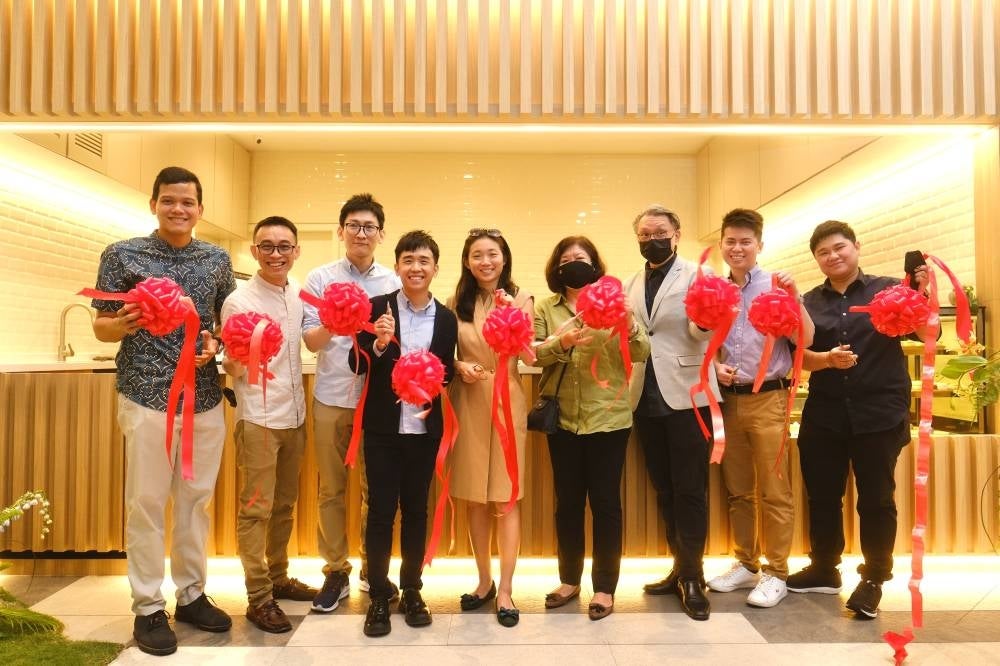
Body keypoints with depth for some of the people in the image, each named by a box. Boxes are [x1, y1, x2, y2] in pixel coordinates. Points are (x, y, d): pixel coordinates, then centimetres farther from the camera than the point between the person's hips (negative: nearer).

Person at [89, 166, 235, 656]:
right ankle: (148, 608, 19)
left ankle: (191, 594, 27)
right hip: (148, 398, -3)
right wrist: (124, 323, -21)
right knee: (146, 504, 4)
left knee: (197, 500, 12)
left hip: (206, 400, 3)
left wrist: (215, 341, -6)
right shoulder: (122, 255, -1)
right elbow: (101, 327, 1)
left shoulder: (218, 259, 8)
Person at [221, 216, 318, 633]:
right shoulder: (239, 301, -11)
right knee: (256, 509, 1)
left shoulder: (301, 296, 5)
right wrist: (237, 359, -32)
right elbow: (232, 370, -12)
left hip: (294, 415, 6)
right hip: (258, 418, -5)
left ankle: (278, 578, 31)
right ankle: (259, 598, 12)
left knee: (285, 504, 16)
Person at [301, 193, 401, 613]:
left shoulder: (394, 282, 4)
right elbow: (310, 342, -2)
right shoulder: (319, 278, 2)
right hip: (331, 398, 0)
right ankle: (335, 572, 23)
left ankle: (372, 569, 26)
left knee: (375, 488, 10)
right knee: (331, 489, 9)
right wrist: (331, 325, -24)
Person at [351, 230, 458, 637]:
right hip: (383, 426, -2)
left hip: (424, 428, 2)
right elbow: (357, 365, -5)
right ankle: (379, 596, 20)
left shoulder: (446, 318, 4)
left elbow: (447, 372, 6)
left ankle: (411, 590, 28)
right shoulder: (377, 308, -3)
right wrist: (378, 344, -23)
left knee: (416, 509, 13)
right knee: (381, 510, 5)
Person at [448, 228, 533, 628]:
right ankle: (484, 581, 26)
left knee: (506, 497, 1)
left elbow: (530, 358, -11)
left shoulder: (521, 299, 0)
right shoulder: (456, 302, 6)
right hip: (467, 402, 2)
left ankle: (505, 589, 13)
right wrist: (460, 367, -10)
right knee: (474, 498, 10)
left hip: (506, 400, -2)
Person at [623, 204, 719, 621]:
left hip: (685, 396, -5)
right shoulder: (630, 286, 13)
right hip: (646, 400, 5)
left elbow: (700, 332, -18)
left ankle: (692, 578, 13)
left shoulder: (697, 276, -3)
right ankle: (680, 569, 26)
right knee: (664, 489, 13)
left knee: (690, 490, 1)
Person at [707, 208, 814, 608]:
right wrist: (715, 365, -6)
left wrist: (792, 297, -22)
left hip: (767, 398, -4)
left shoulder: (775, 287, -4)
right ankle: (745, 565, 28)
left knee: (774, 492, 2)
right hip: (728, 399, 4)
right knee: (738, 490, 14)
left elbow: (805, 340, -11)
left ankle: (776, 573, 15)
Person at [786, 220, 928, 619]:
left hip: (880, 413, -3)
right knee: (822, 496, 13)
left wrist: (922, 294, -23)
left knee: (876, 499, 6)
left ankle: (873, 580, 22)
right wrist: (827, 358, -19)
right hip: (824, 415, 3)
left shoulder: (889, 290, 1)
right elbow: (800, 358, 1)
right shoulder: (809, 303, 8)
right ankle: (824, 570, 30)